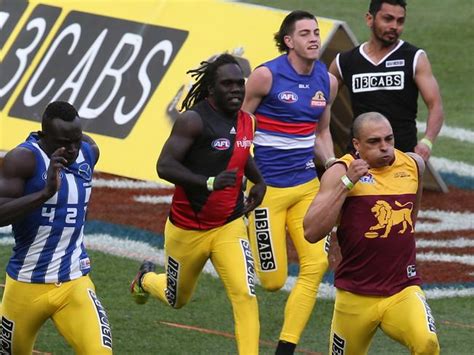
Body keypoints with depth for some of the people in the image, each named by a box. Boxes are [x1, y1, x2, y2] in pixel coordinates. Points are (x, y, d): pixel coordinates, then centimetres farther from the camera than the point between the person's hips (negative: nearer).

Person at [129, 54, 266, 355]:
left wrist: (259, 181, 9)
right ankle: (146, 279, 54)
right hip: (188, 228, -4)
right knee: (177, 299, 20)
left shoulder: (246, 122, 3)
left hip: (229, 227, 4)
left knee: (244, 294, -18)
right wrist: (210, 182, -37)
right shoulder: (194, 120, -20)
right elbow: (165, 166, -26)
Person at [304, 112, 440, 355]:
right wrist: (347, 183, -22)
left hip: (404, 290, 2)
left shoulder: (413, 165, 5)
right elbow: (311, 232, -19)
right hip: (356, 296, -2)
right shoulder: (341, 172, -8)